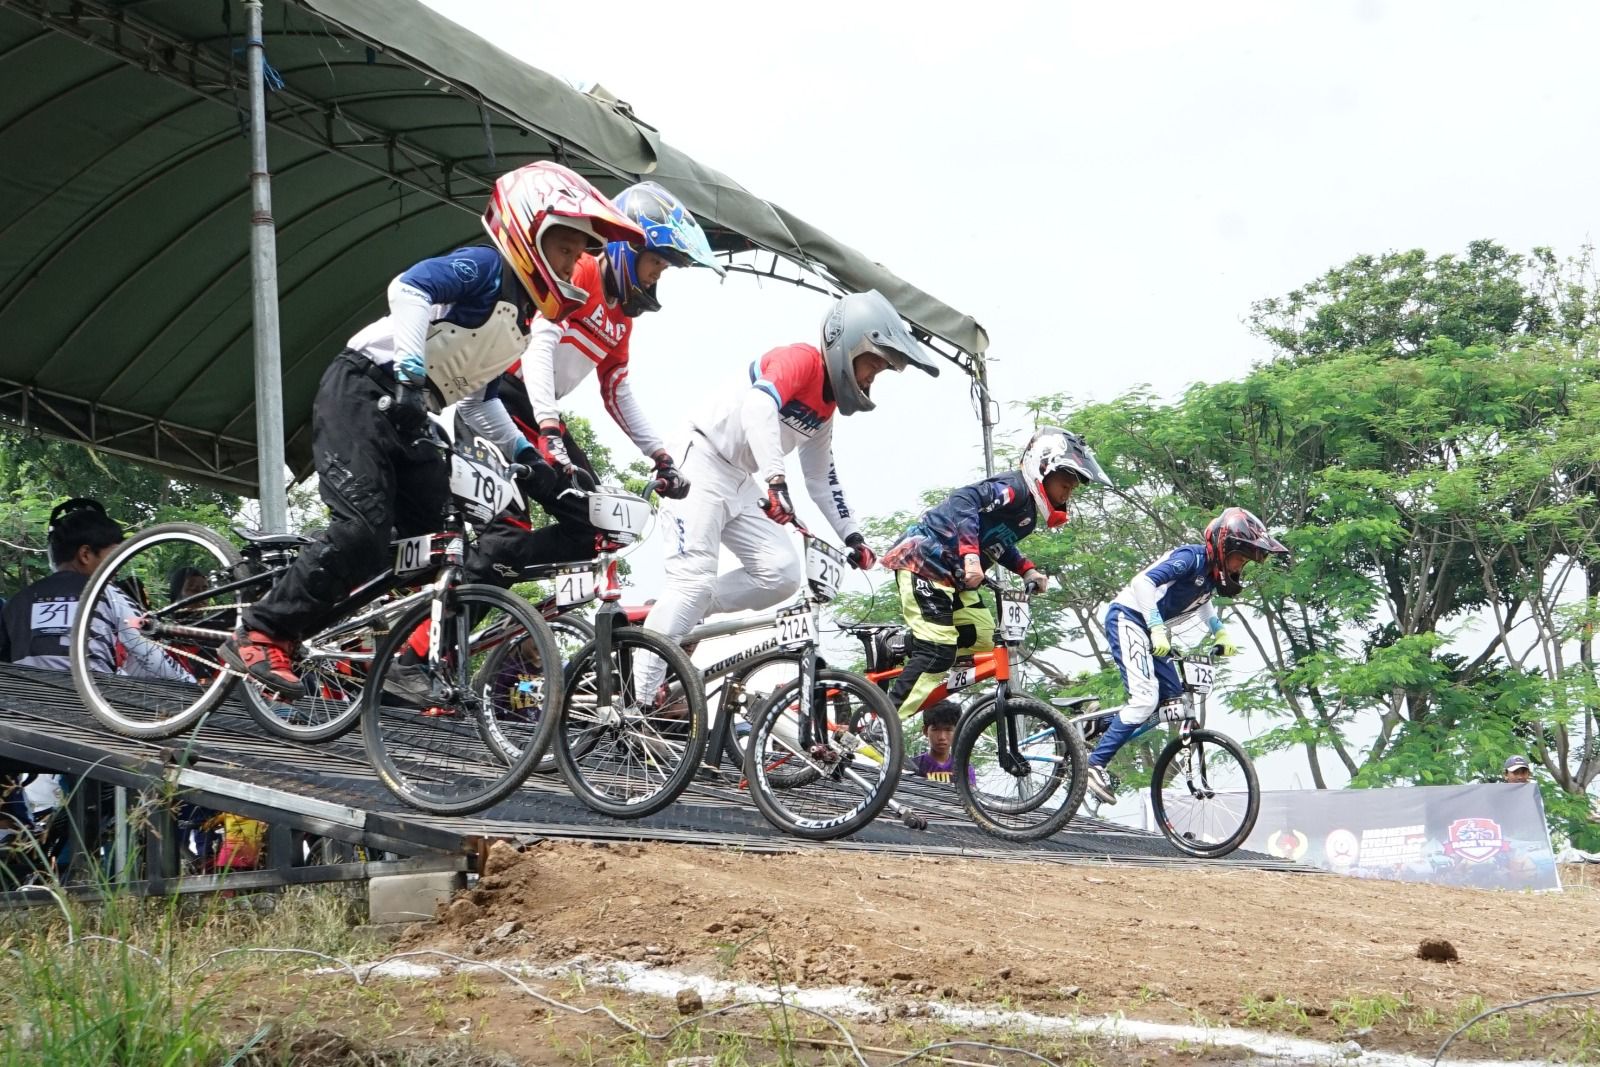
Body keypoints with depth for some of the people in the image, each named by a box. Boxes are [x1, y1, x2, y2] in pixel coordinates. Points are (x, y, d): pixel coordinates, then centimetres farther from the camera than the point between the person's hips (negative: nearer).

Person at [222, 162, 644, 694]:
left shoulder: (524, 316, 17)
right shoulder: (484, 268, -10)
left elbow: (478, 394, 27)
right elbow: (409, 287, -28)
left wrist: (525, 454, 18)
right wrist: (409, 374, -38)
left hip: (404, 415, 10)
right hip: (360, 390, -10)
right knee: (362, 530, -22)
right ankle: (259, 635, -13)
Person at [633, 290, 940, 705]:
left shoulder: (826, 407, 12)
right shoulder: (801, 359, -15)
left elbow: (822, 478, 19)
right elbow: (758, 407, -34)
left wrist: (852, 536, 12)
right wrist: (775, 480, -45)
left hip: (740, 485, 9)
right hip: (701, 465, -9)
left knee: (783, 573, -8)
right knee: (694, 580, -19)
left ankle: (669, 613, 2)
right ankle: (637, 697, -18)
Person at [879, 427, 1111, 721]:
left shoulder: (1028, 513, 14)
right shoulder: (1015, 488, -16)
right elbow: (964, 501, -29)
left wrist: (1027, 570, 8)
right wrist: (971, 555, -39)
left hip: (951, 573, 10)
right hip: (923, 561, -10)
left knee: (985, 640, 8)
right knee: (938, 652, -18)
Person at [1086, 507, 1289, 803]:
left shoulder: (1213, 572, 9)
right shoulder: (1192, 557, -19)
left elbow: (1203, 603, 31)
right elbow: (1143, 582, -30)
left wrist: (1221, 633, 13)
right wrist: (1157, 629, -36)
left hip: (1151, 629, 10)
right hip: (1128, 618, -10)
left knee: (1173, 697, 4)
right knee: (1145, 698, -21)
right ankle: (1094, 764, -18)